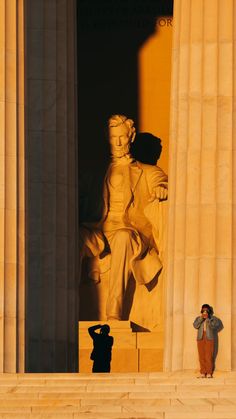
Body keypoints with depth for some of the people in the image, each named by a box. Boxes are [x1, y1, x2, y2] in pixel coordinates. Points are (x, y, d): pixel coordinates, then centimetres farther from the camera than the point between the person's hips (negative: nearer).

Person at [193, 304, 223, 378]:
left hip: (210, 338, -3)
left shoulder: (213, 319, 4)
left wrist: (207, 318, -17)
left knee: (209, 356, -9)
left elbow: (213, 326, -12)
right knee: (201, 356, -2)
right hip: (201, 338, 3)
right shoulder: (198, 318, 12)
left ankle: (209, 373, -7)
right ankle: (203, 373, 0)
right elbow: (195, 325, -4)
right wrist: (201, 318, -12)